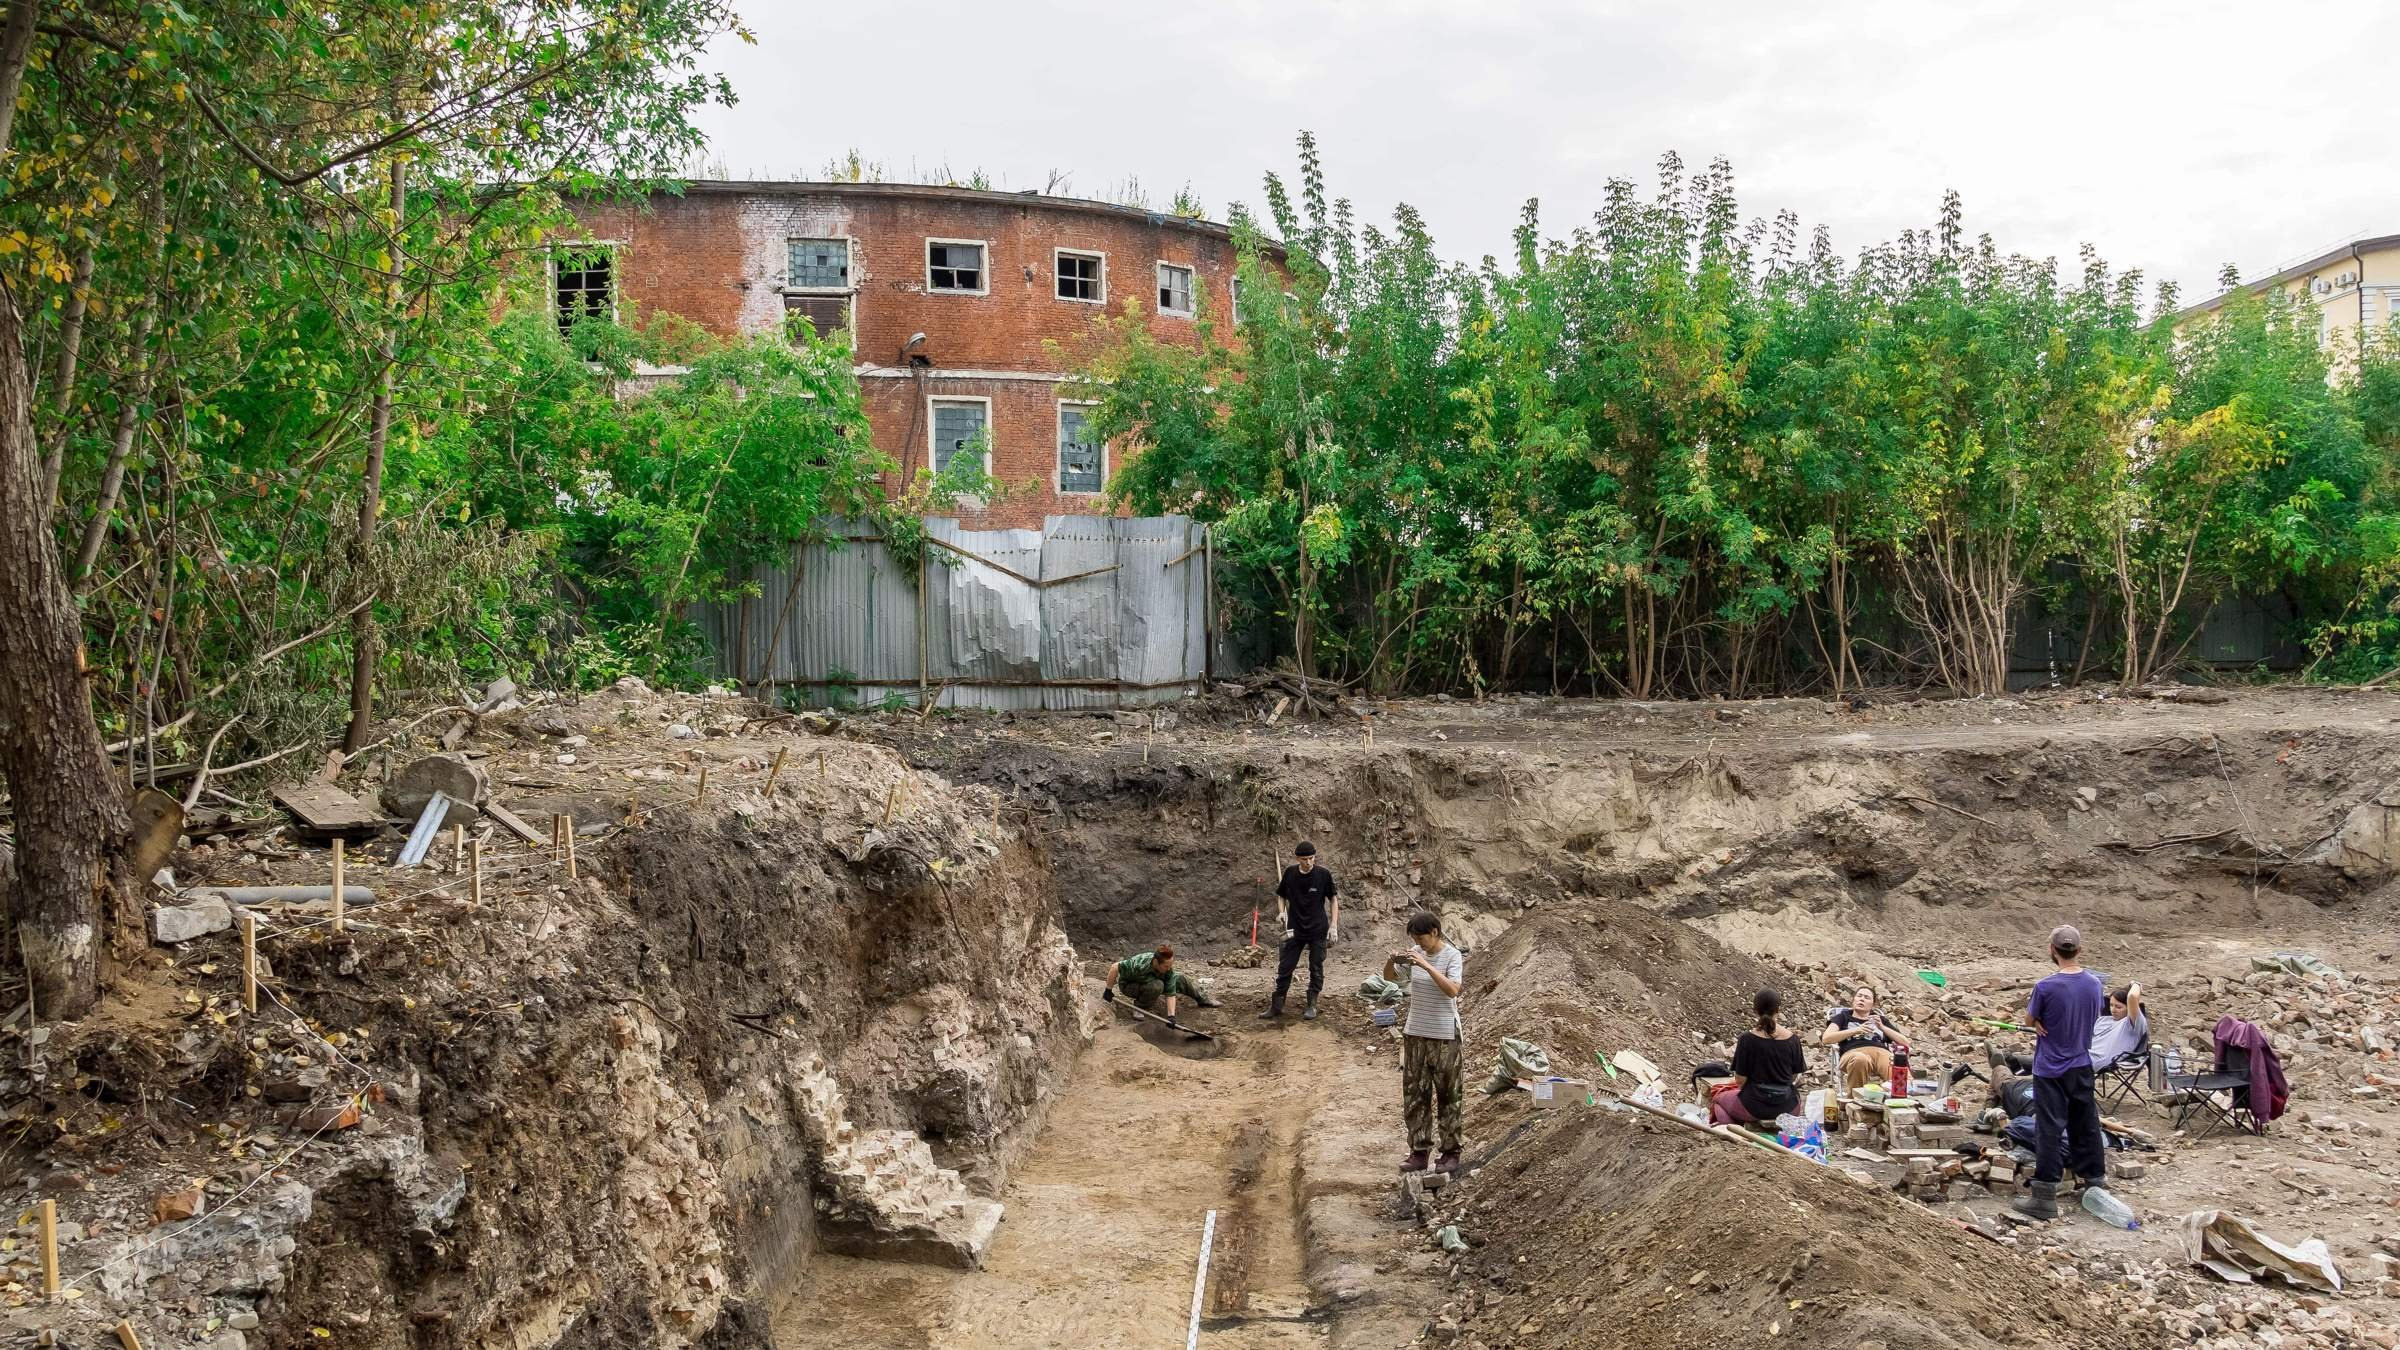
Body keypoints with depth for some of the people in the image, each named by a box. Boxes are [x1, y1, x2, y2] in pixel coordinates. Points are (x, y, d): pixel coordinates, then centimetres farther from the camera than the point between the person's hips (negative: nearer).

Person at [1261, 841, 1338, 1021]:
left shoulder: (1323, 875, -9)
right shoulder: (1290, 873, -3)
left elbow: (1333, 899, 0)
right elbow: (1281, 895, 10)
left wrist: (1334, 926, -6)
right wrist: (1282, 912, -8)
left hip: (1318, 931, -2)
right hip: (1294, 930, 2)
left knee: (1316, 969, 6)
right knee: (1284, 968, 3)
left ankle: (1311, 1005, 17)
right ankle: (1277, 1005, 11)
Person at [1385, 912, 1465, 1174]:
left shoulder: (1452, 956, -12)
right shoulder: (1416, 953, 2)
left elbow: (1452, 990, -26)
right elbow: (1389, 976, 11)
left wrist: (1426, 966, -31)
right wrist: (1391, 961, -11)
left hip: (1444, 1036, -5)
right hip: (1415, 1034, 5)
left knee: (1447, 1096, 4)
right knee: (1414, 1094, 7)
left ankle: (1451, 1153, 13)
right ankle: (1419, 1152, 15)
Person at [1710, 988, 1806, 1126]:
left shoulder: (1747, 1039, -18)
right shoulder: (1792, 1038, -9)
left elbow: (1740, 1079, -14)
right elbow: (1794, 1076, 2)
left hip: (1756, 1106, -3)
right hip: (1787, 1106, 3)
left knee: (1718, 1098, 26)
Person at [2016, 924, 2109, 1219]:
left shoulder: (2046, 987, -20)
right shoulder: (2094, 983, -3)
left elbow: (2029, 1020, -7)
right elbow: (2095, 1017, 12)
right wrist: (2071, 1030, 4)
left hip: (2050, 1070, -5)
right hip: (2081, 1066, 5)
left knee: (2049, 1130, -3)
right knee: (2086, 1125, 18)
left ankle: (2045, 1198, -1)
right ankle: (2096, 1181, 31)